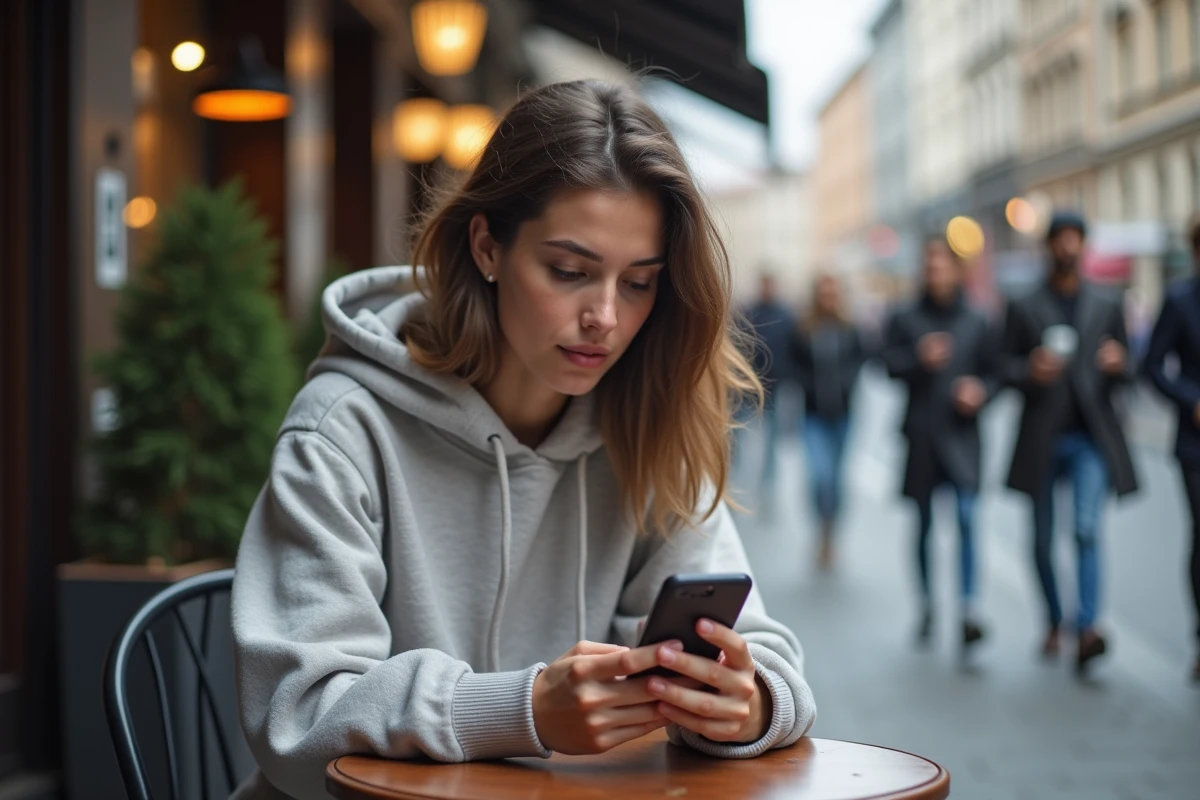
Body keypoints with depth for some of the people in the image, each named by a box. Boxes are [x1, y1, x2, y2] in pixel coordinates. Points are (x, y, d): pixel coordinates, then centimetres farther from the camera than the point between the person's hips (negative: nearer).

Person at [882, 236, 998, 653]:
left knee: (967, 517, -16)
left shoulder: (977, 324, 7)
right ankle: (927, 606, 25)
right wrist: (920, 360, -24)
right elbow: (890, 363, -5)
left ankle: (970, 612, -19)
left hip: (961, 432, -1)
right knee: (924, 523, 10)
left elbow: (994, 373, 10)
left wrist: (980, 392, -11)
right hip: (921, 432, 1)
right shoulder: (905, 320, 6)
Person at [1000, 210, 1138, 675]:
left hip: (1091, 436, 0)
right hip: (1042, 439, 1)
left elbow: (1126, 374, 13)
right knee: (1043, 540, 8)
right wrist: (1031, 371, -19)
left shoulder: (1107, 308, 11)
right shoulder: (1024, 309, 7)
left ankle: (1087, 629, -23)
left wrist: (1118, 365, -11)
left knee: (1088, 530, -17)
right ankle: (1053, 623, 25)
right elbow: (1006, 369, 3)